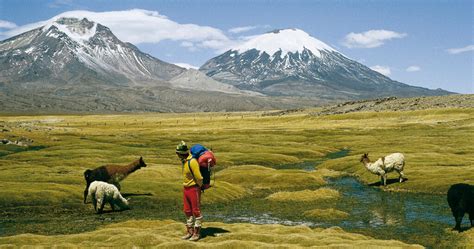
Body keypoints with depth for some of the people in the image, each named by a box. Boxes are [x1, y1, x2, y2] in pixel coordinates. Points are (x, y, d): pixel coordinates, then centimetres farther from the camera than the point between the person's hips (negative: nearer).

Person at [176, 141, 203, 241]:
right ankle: (189, 231, 22)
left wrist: (201, 185, -5)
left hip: (194, 189, -9)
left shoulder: (192, 162, -23)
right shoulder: (184, 160, 7)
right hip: (186, 188, 9)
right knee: (187, 211, 13)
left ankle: (197, 233, 8)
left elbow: (199, 177, -21)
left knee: (196, 211, 1)